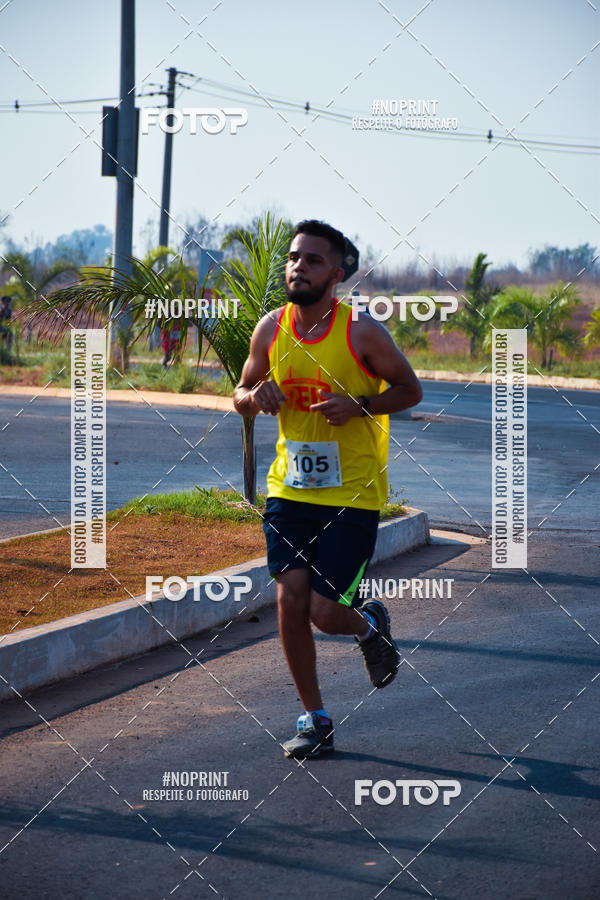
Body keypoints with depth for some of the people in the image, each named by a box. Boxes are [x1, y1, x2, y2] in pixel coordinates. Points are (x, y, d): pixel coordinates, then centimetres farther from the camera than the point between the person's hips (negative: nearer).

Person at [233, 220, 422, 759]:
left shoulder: (362, 333, -12)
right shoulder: (271, 329, 0)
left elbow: (411, 390, -2)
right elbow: (242, 393, 14)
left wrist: (359, 406, -19)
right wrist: (255, 397, -10)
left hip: (352, 493, -4)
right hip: (290, 487, 4)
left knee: (325, 611, -8)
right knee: (290, 601, -3)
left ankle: (369, 626, 30)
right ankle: (315, 721, 13)